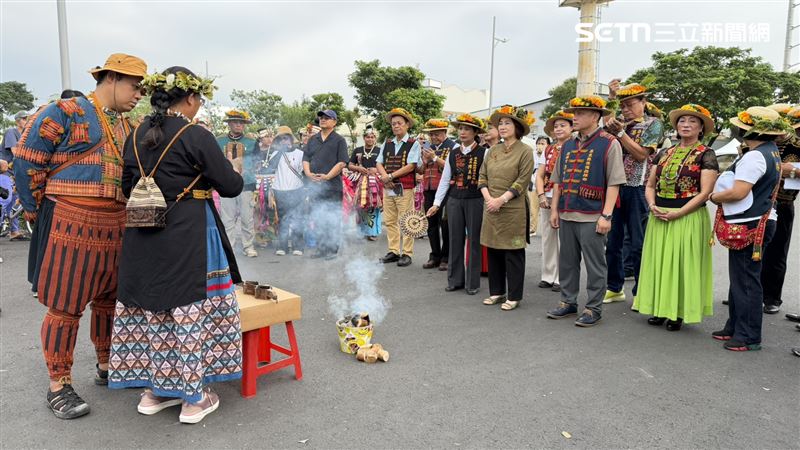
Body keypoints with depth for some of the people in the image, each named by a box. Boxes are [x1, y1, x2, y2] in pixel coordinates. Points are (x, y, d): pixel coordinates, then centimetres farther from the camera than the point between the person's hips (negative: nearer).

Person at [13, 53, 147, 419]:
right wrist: (37, 211, -2)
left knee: (110, 299, 15)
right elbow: (27, 159, -6)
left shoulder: (127, 128, 17)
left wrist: (131, 215, 13)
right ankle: (58, 385, 13)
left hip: (116, 227, 7)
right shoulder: (65, 112, -5)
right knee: (66, 306, 0)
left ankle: (107, 366, 31)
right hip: (71, 225, -7)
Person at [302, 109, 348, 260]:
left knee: (333, 220, -2)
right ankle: (321, 249, 19)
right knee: (317, 219, 9)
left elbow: (342, 162, -7)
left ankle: (332, 250, 6)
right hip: (314, 186, 5)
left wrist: (327, 176, -17)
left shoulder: (339, 140, 1)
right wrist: (308, 173, -6)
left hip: (332, 186, -5)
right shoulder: (312, 139, 16)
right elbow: (305, 159, 13)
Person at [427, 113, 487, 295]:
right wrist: (437, 203, 7)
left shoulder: (483, 152, -4)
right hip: (454, 200, 4)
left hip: (475, 200, -4)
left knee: (473, 240, 3)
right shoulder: (453, 153, 9)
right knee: (455, 239, 8)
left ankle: (472, 282, 15)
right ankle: (455, 280, 20)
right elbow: (445, 180, 11)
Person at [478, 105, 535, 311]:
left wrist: (501, 199, -16)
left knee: (513, 253, 1)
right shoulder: (492, 151, 12)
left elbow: (523, 181, -11)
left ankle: (514, 296, 12)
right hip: (491, 207, 6)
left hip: (513, 208, -5)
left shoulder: (525, 151, -5)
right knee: (493, 250, 10)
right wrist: (488, 197, -5)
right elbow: (482, 176, 11)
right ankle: (497, 291, 23)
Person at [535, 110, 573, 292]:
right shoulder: (548, 150, 13)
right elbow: (540, 175, 10)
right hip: (547, 199, 5)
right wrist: (541, 195, -5)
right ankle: (548, 276, 19)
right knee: (547, 239, 9)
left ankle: (561, 279, 9)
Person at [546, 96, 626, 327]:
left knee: (594, 264, 3)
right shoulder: (567, 145, 13)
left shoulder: (609, 144, -5)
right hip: (566, 215, 6)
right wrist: (554, 210, 10)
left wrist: (606, 215, -15)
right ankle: (568, 302, 26)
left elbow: (614, 183, -10)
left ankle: (593, 309, 14)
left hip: (592, 217, -6)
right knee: (567, 262, 14)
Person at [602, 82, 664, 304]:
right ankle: (614, 288, 24)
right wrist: (611, 97, -3)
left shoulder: (653, 123, 0)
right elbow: (603, 127, -4)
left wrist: (620, 132, -15)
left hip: (636, 190, -5)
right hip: (615, 187, 5)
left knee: (638, 245, 2)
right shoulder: (621, 122, 14)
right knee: (612, 242, 10)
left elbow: (641, 154, -10)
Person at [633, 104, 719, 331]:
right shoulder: (664, 154, 11)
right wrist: (653, 205, -8)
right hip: (659, 218, 5)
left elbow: (705, 192, -11)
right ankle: (660, 308, 20)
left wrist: (677, 213, -18)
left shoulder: (706, 155, -3)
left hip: (689, 218, -5)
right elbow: (650, 185, 12)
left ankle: (679, 312, 13)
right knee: (659, 262, 9)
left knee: (682, 263, 1)